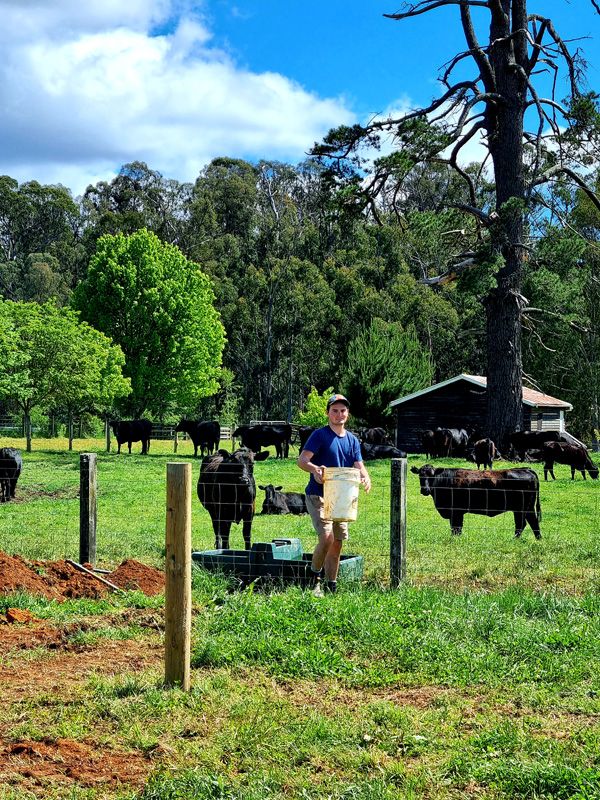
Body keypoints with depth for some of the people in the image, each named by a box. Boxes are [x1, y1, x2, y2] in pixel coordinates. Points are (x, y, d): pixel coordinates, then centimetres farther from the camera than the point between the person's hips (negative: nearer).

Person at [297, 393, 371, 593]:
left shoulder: (352, 440, 13)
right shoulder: (320, 435, -6)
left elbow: (359, 466, 7)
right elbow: (302, 460, -16)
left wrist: (365, 477, -17)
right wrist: (315, 469, -38)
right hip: (318, 496, -6)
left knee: (337, 543, 8)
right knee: (327, 537, -21)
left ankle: (331, 586, 18)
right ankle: (314, 576, 0)